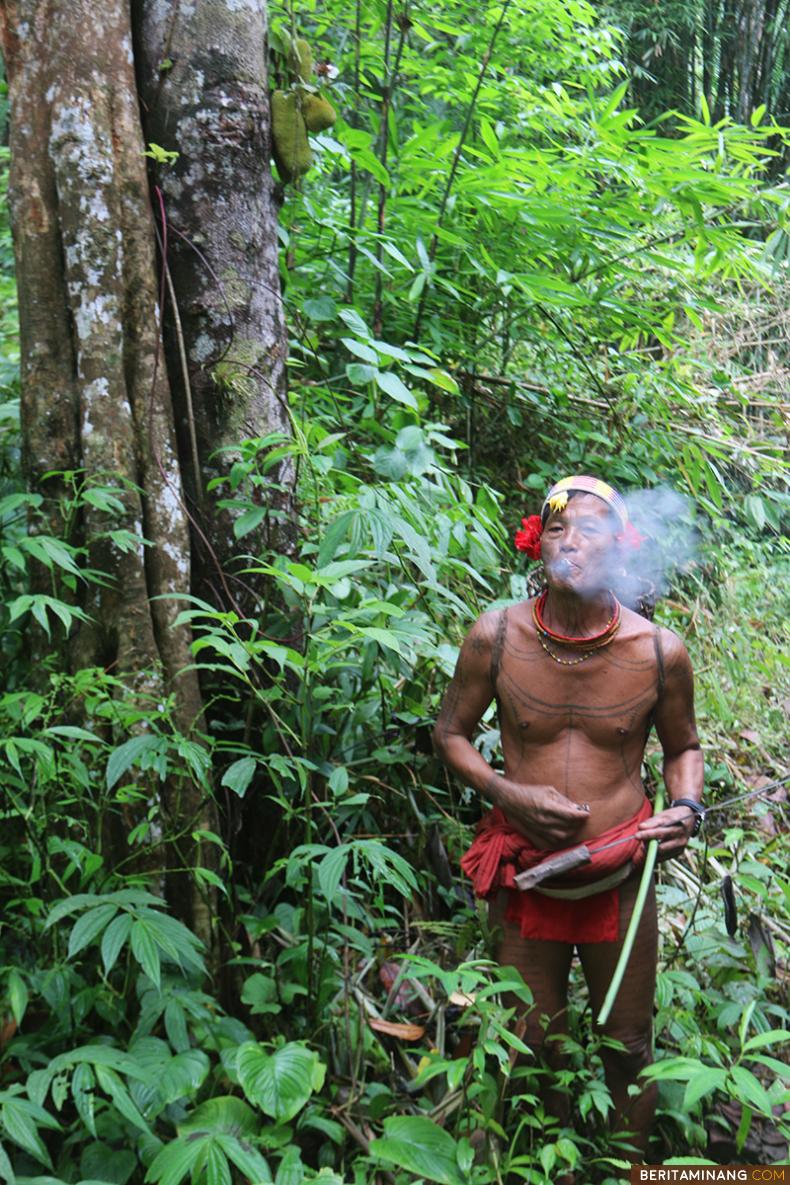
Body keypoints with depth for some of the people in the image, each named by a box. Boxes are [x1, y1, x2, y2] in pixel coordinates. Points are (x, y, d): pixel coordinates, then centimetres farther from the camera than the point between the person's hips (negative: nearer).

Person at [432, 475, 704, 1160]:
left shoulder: (660, 652, -11)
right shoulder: (496, 638, -13)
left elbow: (683, 746, 8)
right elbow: (451, 732, 2)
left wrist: (687, 808, -12)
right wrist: (508, 793, -14)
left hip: (620, 878, 0)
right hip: (527, 877, 0)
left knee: (629, 1051, 16)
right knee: (536, 1047, 18)